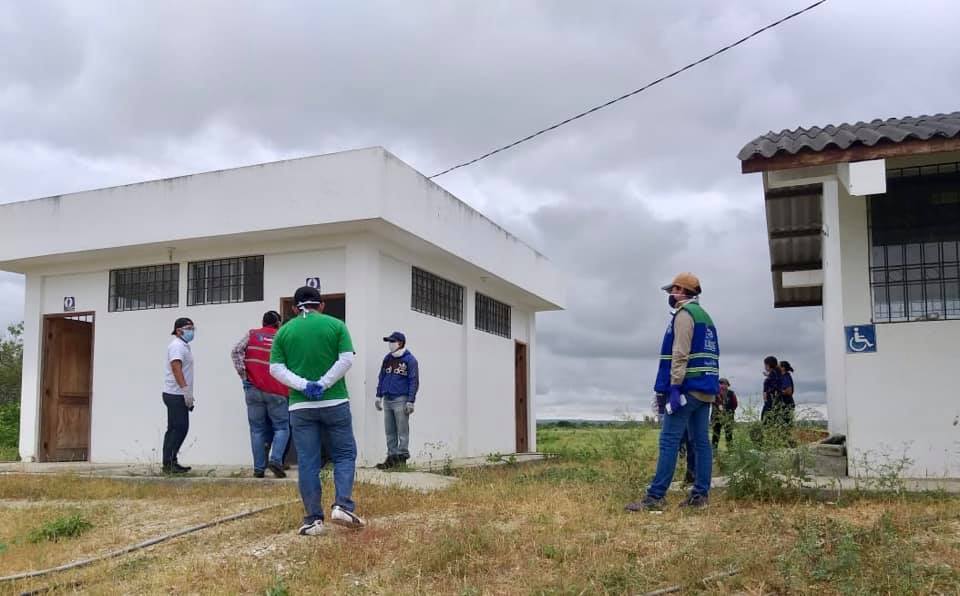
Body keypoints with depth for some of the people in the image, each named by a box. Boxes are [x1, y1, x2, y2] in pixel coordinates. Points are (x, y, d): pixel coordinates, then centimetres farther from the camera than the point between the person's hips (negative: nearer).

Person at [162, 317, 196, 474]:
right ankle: (169, 463, -6)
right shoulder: (177, 345, -10)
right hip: (176, 395, -10)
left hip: (180, 395, 10)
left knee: (177, 429, 12)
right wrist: (186, 389, -26)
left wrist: (189, 394, 23)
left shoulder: (184, 346, 21)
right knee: (178, 429, -9)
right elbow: (176, 367, -21)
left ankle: (170, 463, 16)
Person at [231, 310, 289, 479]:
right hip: (277, 391, -1)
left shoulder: (252, 334, 9)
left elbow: (236, 352, -4)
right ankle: (276, 460, -13)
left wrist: (243, 375, -3)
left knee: (257, 430, 7)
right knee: (281, 428, 7)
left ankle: (259, 468, 5)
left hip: (254, 389, 1)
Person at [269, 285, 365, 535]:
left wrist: (304, 386, -8)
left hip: (300, 406, 1)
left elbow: (276, 368, -1)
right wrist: (324, 384, -7)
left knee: (307, 463, 4)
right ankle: (343, 506, -4)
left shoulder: (284, 331, 6)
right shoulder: (335, 325, 2)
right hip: (335, 402, -1)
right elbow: (347, 359, -7)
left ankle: (313, 519, 5)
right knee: (345, 454, 11)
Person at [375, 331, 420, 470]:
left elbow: (414, 381, -7)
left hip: (401, 400, -6)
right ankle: (392, 456, 13)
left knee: (402, 431, -3)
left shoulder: (409, 360, -4)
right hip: (387, 400, 6)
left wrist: (410, 401, -13)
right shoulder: (387, 358, 15)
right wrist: (379, 396, 13)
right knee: (389, 431, 8)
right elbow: (382, 378, 20)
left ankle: (402, 457, 1)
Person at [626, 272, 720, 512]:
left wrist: (674, 386, -20)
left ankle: (655, 497, -13)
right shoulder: (705, 316, 22)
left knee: (669, 441, -11)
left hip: (688, 387, -9)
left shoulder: (684, 314, -7)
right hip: (706, 389, 9)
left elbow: (680, 354, -17)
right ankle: (700, 495, 5)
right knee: (701, 442, 6)